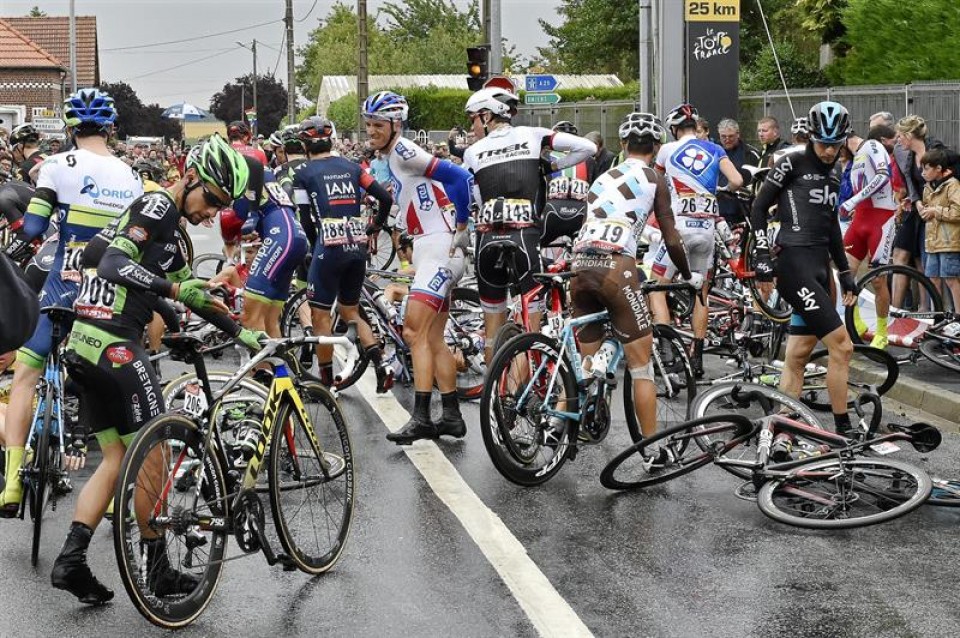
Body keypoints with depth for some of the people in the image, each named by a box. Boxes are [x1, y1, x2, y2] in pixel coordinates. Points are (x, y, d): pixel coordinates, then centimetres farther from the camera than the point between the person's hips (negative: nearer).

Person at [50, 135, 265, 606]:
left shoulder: (168, 227, 23)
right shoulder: (158, 205, -8)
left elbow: (189, 292, 30)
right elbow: (114, 265, -21)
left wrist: (242, 333, 28)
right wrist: (175, 289, -32)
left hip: (86, 344, 10)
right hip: (115, 342, -10)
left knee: (117, 458, 11)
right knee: (151, 456, 0)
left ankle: (71, 561, 4)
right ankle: (159, 570, 8)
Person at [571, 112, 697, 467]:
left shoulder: (604, 177, 24)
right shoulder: (654, 180, 9)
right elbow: (671, 240, 6)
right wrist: (688, 276, 21)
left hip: (580, 265, 5)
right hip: (615, 267, -5)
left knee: (585, 360, 19)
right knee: (641, 365, 2)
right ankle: (653, 451, 3)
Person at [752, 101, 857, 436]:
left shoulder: (831, 174, 16)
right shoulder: (793, 161, -5)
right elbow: (759, 208, -5)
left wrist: (845, 271, 24)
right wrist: (763, 257, -12)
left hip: (819, 265, 8)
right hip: (794, 264, -8)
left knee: (798, 355, 7)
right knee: (841, 344, -11)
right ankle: (843, 430, -3)